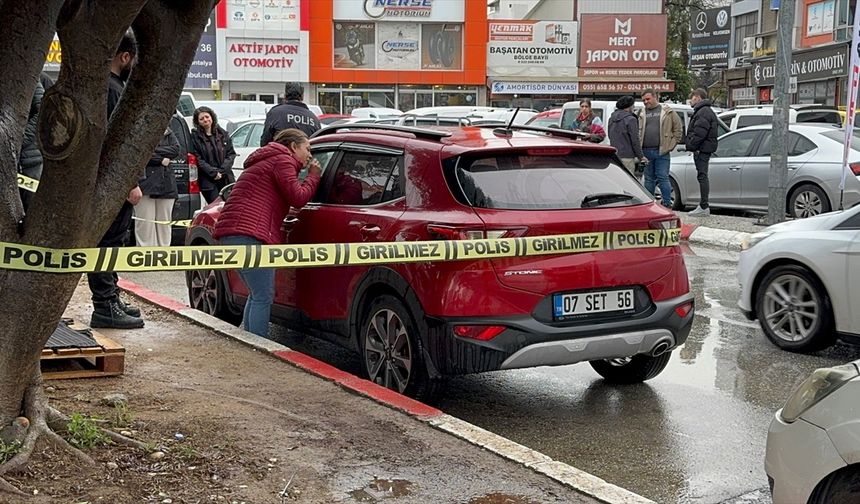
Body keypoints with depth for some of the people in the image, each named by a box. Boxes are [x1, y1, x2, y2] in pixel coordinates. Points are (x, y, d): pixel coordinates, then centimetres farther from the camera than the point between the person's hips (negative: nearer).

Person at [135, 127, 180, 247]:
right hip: (145, 182, -4)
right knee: (145, 223, -5)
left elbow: (176, 149, 1)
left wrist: (155, 151, -8)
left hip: (166, 184, 5)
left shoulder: (168, 132, 15)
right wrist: (161, 159, -10)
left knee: (164, 223, 7)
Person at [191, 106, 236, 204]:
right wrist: (213, 172, -14)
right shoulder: (195, 137, 1)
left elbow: (231, 154, 8)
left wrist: (221, 171, -6)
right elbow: (198, 159, -5)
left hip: (226, 178, 3)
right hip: (208, 181, -3)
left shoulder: (222, 134, 10)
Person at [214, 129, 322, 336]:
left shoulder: (269, 160, 31)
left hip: (232, 232, 11)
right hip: (248, 233, -11)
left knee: (257, 295, 18)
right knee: (263, 297, -11)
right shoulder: (283, 160, -1)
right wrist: (313, 175, 8)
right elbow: (298, 198, -8)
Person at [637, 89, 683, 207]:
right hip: (646, 152, 4)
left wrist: (672, 144, 0)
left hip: (662, 152, -4)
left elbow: (678, 128, 7)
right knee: (649, 179, 9)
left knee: (663, 178, -6)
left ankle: (667, 204, -1)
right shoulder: (642, 114, 13)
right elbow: (638, 132, 11)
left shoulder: (667, 112, 4)